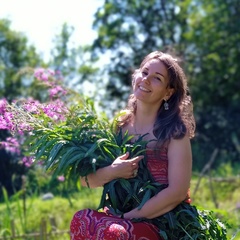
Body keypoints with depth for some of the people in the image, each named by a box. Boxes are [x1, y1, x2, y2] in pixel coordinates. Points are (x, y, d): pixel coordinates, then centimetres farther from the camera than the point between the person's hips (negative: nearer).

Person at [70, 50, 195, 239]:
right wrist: (112, 172, -16)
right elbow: (86, 181, 6)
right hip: (122, 219, 5)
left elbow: (178, 192, -14)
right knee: (81, 219, -24)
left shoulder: (174, 130, -7)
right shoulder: (119, 126, 5)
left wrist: (126, 217, -17)